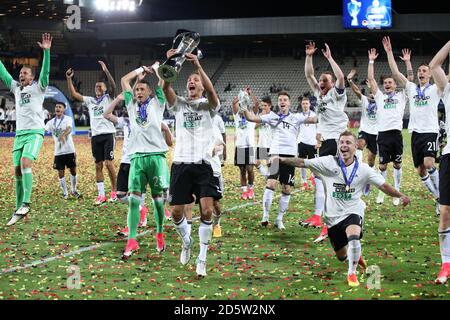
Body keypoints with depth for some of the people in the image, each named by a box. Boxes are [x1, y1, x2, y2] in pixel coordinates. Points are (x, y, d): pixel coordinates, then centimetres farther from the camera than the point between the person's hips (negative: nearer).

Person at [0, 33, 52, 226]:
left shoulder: (38, 88, 1)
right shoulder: (16, 88, 16)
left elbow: (45, 71, -13)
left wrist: (46, 51, -24)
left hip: (35, 132, -6)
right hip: (20, 133, 6)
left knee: (25, 163, -25)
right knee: (17, 171, 1)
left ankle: (26, 203, -24)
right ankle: (19, 210, 4)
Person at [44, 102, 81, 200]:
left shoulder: (68, 119, -3)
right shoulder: (51, 122, 7)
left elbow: (69, 129, -22)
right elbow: (44, 130, -7)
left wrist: (63, 135, -44)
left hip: (69, 150, -2)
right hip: (58, 151, 2)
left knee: (73, 170, 3)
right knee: (61, 172, 2)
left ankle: (74, 191, 20)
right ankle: (65, 193, 14)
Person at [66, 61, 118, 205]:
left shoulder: (108, 98, 4)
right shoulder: (90, 100, 16)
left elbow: (113, 86, -14)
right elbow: (74, 94, 11)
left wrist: (106, 71, -25)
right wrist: (69, 79, 2)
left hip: (108, 134, -5)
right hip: (95, 135, 5)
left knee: (109, 163, -11)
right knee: (98, 165, 4)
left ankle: (114, 191, 2)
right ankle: (101, 195, 6)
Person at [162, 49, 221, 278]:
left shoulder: (208, 105, 7)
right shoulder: (179, 104, 11)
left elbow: (211, 91, -17)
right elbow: (166, 88, -8)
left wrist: (198, 65, -25)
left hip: (202, 164, -2)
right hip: (181, 163, 2)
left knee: (207, 211, -13)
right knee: (176, 212, 0)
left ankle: (202, 259, -2)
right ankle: (187, 241, 32)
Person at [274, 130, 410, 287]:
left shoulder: (363, 169, -5)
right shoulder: (329, 163, -7)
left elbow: (383, 185, -2)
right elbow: (303, 163, -11)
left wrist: (400, 195, -13)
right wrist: (283, 160, -24)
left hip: (353, 212, -2)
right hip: (333, 216, 2)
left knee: (353, 237, -34)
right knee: (342, 256, 13)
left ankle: (352, 273, -10)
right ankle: (356, 255, 52)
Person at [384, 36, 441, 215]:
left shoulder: (435, 89, 4)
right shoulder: (411, 88, 13)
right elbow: (395, 73, 6)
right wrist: (389, 52, 0)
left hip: (431, 132, -4)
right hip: (416, 133, 5)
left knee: (429, 163, -24)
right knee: (420, 170, 5)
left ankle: (441, 195, -8)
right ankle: (438, 199, 18)